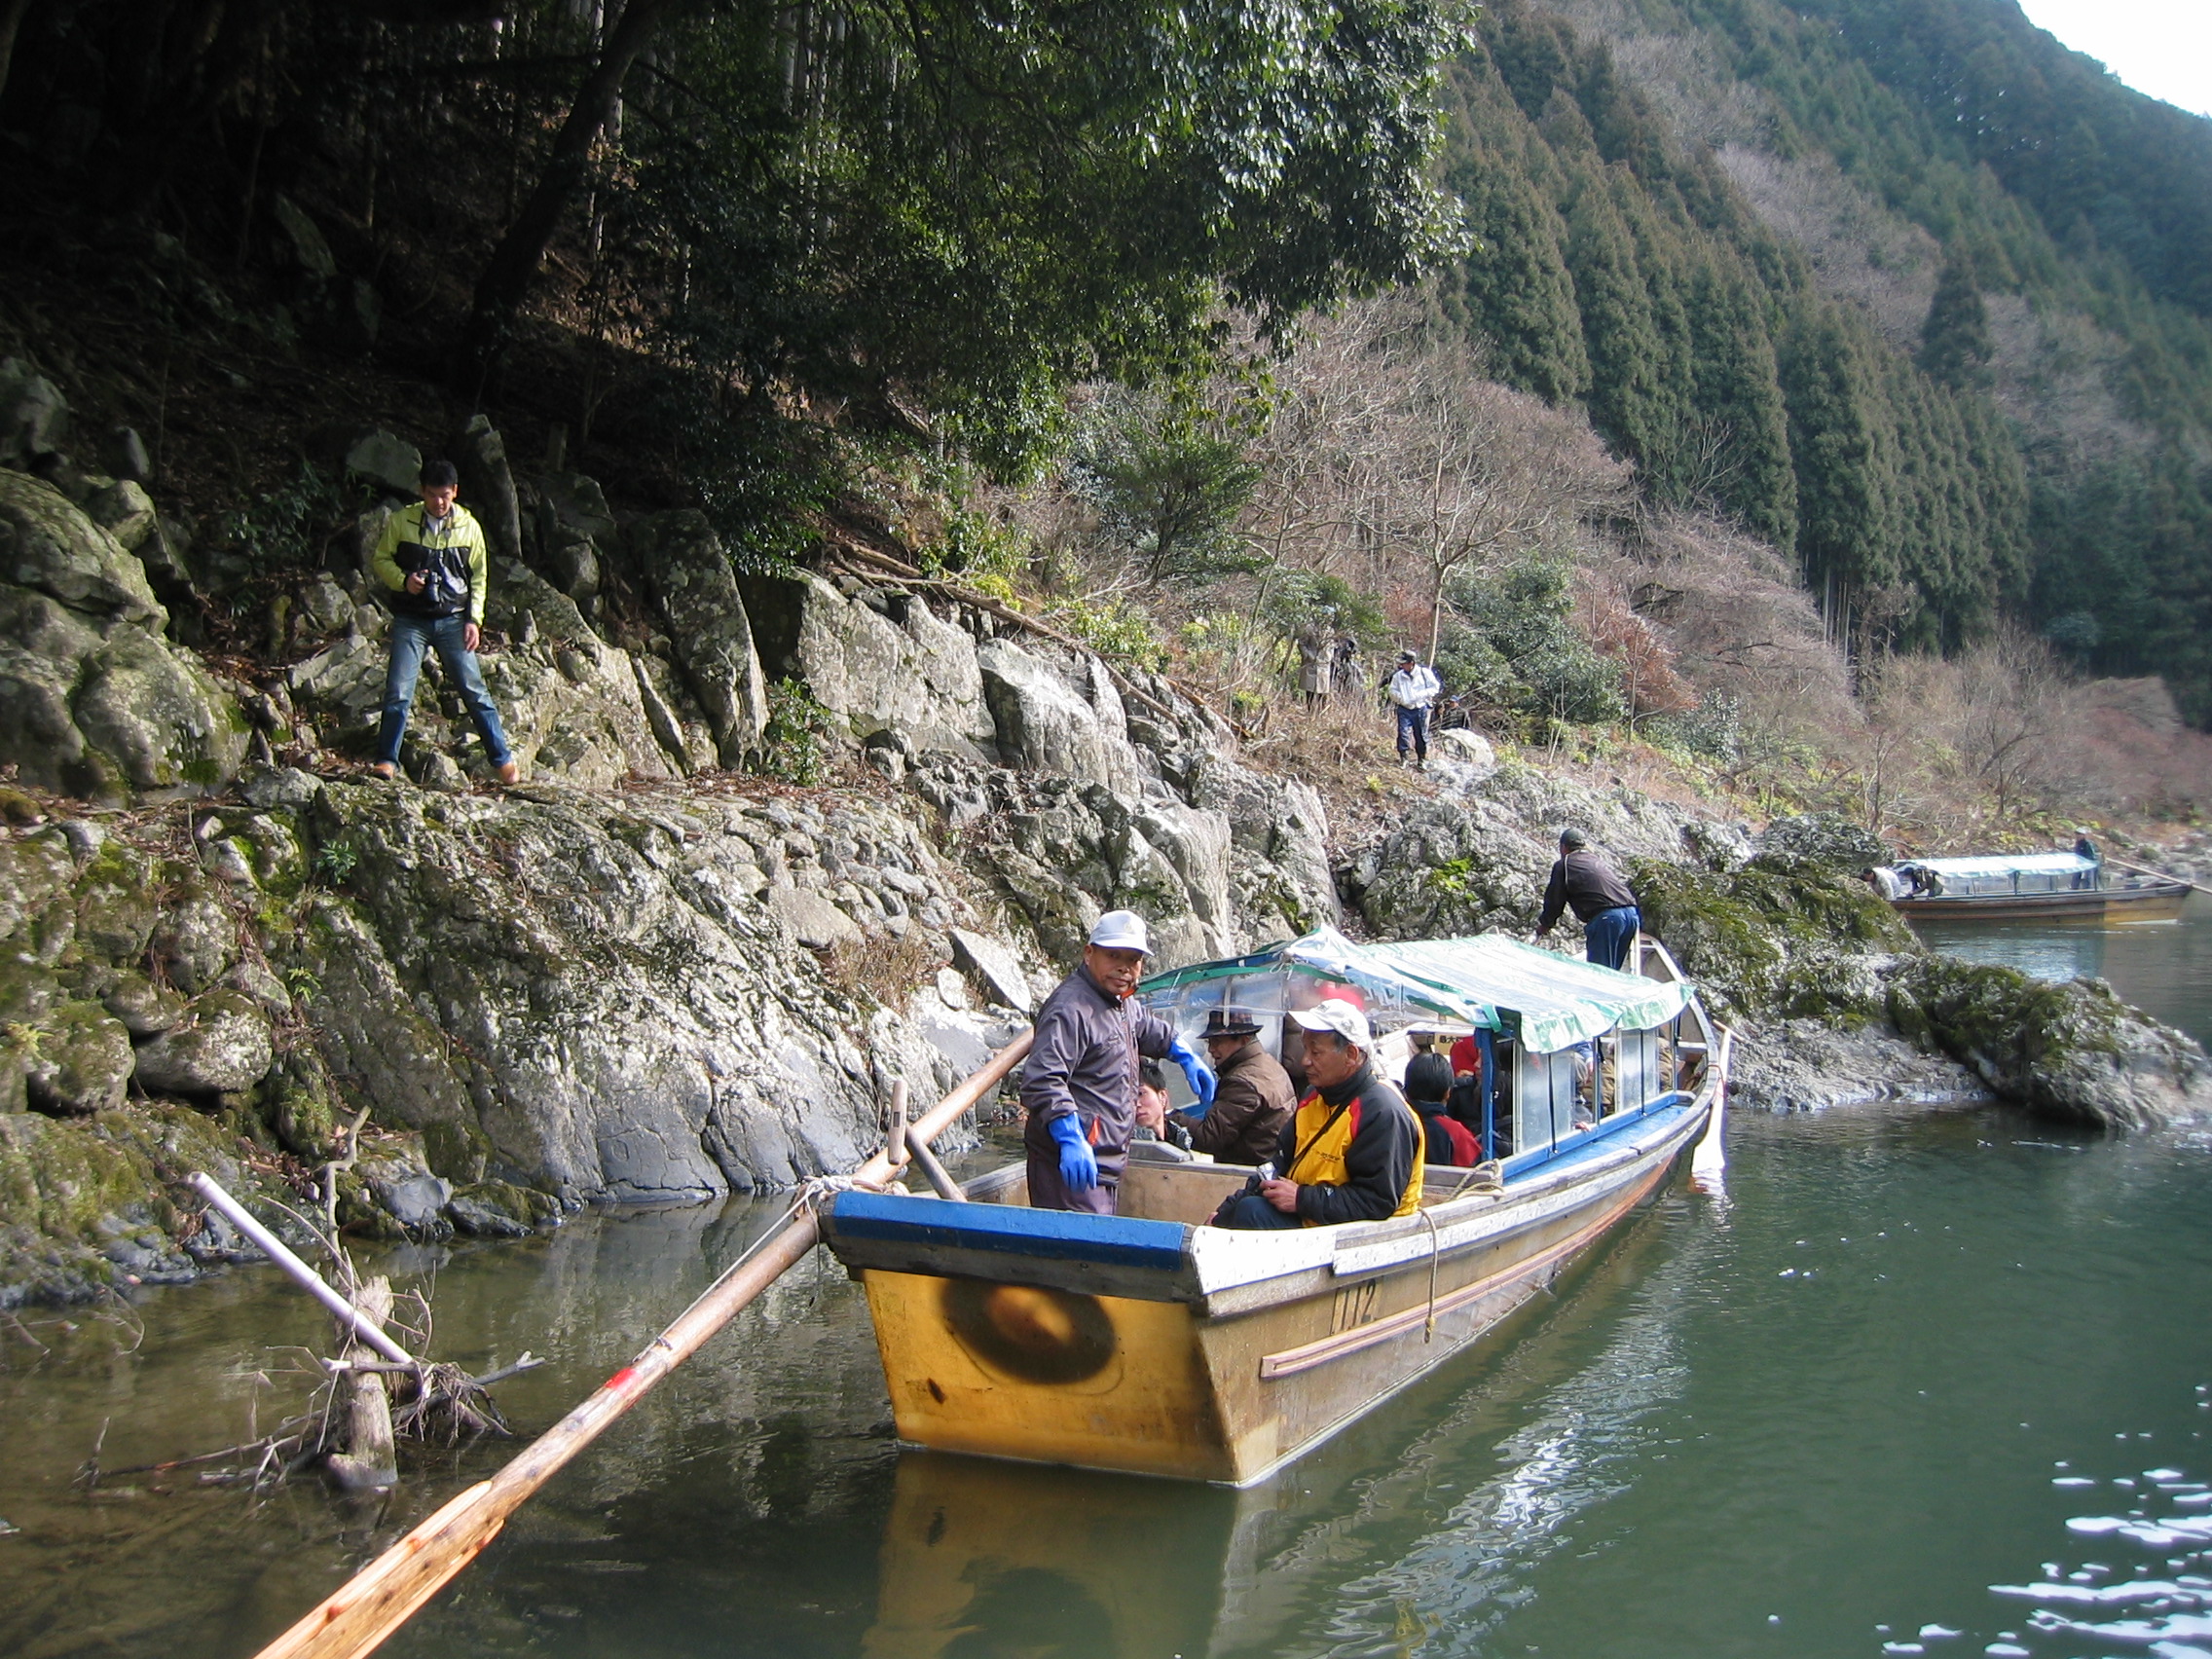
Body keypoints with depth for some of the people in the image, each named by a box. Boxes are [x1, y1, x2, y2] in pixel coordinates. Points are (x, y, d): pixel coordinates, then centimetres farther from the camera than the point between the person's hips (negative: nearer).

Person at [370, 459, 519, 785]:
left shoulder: (468, 526, 3)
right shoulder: (400, 522, -1)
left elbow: (478, 577, 10)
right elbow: (380, 559, 7)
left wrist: (474, 619, 0)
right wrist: (403, 580, -14)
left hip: (453, 621, 1)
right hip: (410, 621, 0)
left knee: (475, 691, -1)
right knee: (398, 692, -7)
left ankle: (503, 759, 6)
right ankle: (387, 761, 2)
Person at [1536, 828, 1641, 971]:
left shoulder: (1563, 865, 6)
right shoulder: (1599, 862, 27)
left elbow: (1555, 901, 7)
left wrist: (1543, 924, 24)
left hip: (1605, 917, -7)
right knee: (1612, 970, 14)